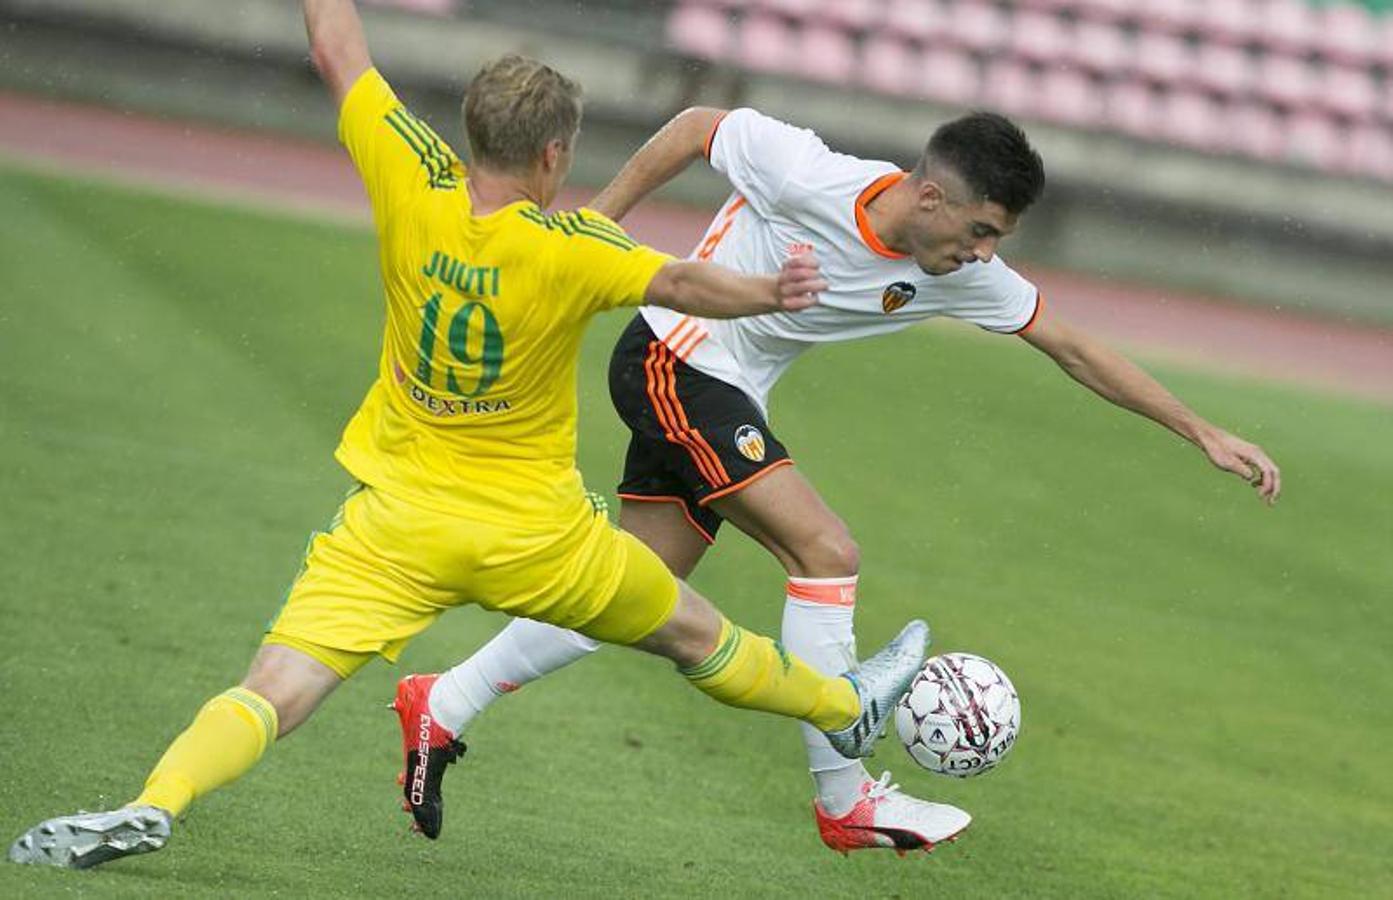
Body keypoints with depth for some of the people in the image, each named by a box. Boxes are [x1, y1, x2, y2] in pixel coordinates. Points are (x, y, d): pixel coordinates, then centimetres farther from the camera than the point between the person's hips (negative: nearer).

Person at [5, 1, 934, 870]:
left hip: (394, 520, 1)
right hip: (534, 535, -1)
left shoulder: (414, 186, -12)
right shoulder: (569, 248, -20)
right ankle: (846, 709, 46)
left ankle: (153, 804, -34)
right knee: (698, 635, 23)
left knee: (274, 692, -9)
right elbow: (680, 282, -32)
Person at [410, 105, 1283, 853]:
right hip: (672, 360, -8)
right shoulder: (808, 177, -26)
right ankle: (844, 800, -10)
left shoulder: (961, 275, -8)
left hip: (728, 399, 8)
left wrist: (1203, 433, -1)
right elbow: (698, 126, -10)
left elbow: (1072, 345, -1)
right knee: (827, 554, -16)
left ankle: (442, 709, 20)